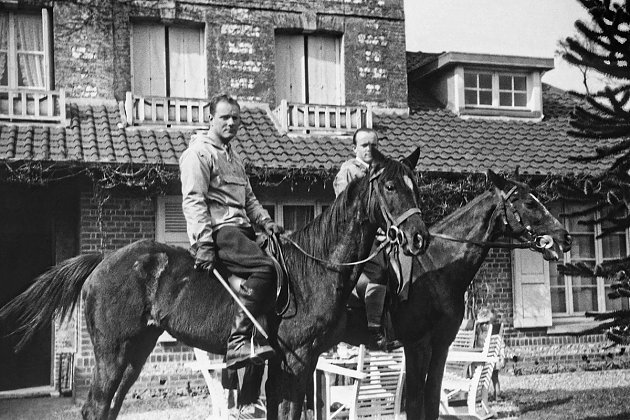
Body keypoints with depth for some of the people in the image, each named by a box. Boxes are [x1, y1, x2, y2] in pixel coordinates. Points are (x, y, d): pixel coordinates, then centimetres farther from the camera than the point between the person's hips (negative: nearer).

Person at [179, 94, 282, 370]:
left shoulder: (234, 157, 27)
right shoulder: (198, 153, -3)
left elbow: (249, 199, 30)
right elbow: (193, 201, -12)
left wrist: (265, 221, 10)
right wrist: (203, 244, -21)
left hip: (240, 229, 10)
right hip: (217, 230, -10)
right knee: (264, 268, -30)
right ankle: (238, 343, -32)